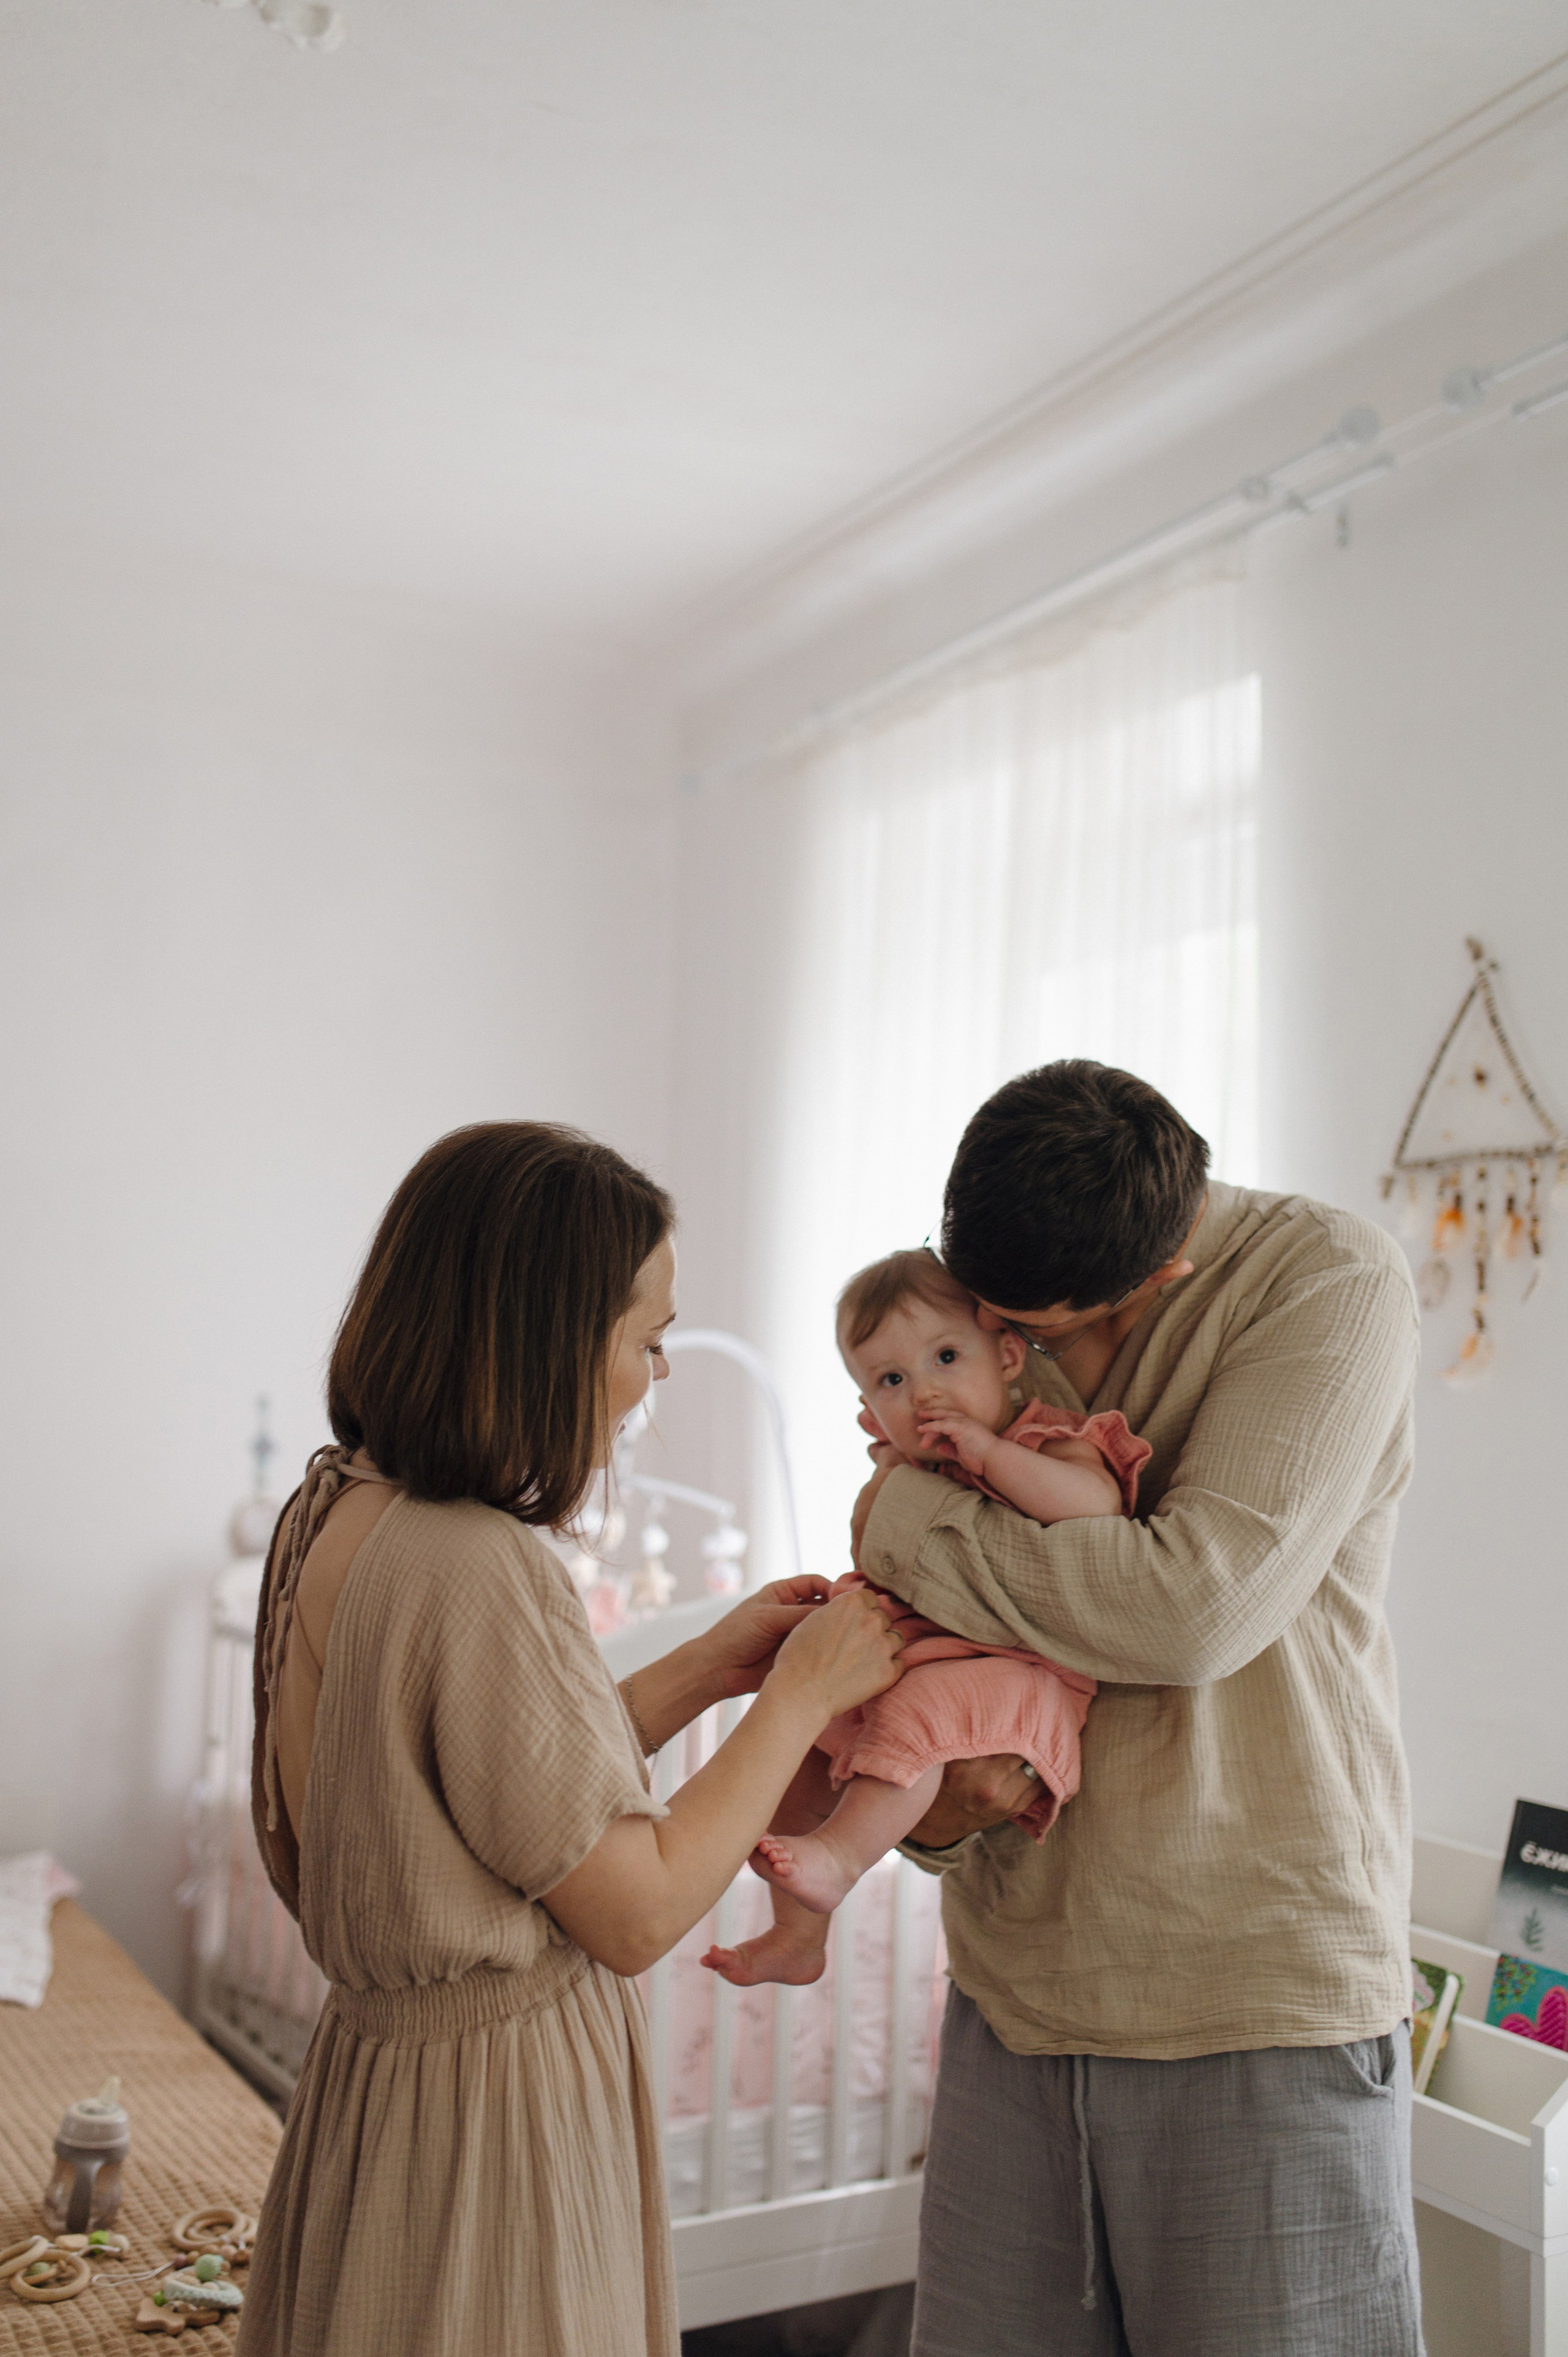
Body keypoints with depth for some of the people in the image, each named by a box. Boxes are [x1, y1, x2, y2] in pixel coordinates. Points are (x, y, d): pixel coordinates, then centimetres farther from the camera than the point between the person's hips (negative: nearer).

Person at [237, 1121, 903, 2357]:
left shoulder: (336, 1507, 0)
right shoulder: (480, 1570, -28)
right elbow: (639, 1910, -19)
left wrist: (703, 1668, 6)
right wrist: (803, 1694, -10)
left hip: (384, 2057, 9)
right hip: (496, 2104, -9)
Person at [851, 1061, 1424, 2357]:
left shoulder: (1327, 1277, -12)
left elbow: (1198, 1607, -24)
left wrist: (906, 1521, -12)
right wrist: (933, 1808, -7)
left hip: (1262, 2003, -5)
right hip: (1014, 1992, 5)